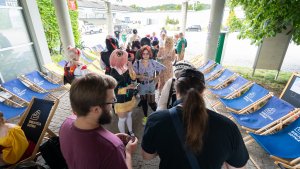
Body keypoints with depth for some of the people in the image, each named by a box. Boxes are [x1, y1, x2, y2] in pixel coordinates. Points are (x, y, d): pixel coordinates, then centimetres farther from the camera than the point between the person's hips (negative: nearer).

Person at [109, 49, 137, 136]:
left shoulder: (126, 68, -8)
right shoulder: (113, 73, -22)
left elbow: (133, 78, -8)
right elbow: (114, 90, -19)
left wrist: (130, 68, -19)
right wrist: (127, 87, -27)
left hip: (130, 97, 6)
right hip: (120, 100, -5)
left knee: (129, 115, 24)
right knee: (122, 119, 12)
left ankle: (130, 132, 47)